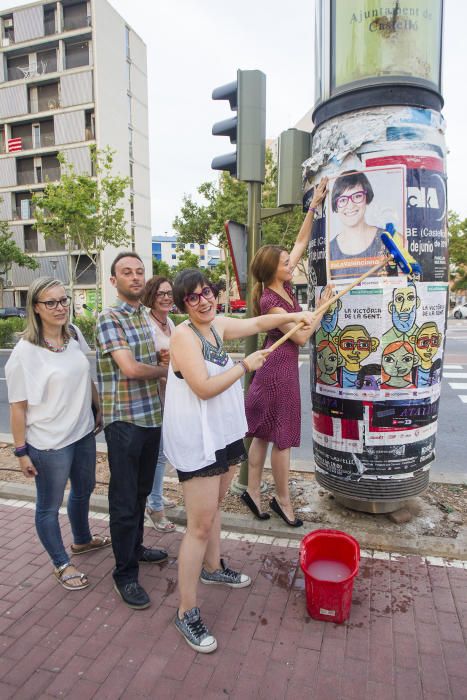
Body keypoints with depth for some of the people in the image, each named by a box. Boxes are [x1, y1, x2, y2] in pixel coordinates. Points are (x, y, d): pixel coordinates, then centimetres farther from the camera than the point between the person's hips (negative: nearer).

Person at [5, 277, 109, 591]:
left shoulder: (75, 335, -2)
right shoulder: (25, 351, -19)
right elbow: (18, 405, -14)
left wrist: (99, 411, 14)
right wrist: (21, 451, -11)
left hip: (83, 433, 7)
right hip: (49, 443, -6)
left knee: (84, 489, 25)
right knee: (50, 505, 12)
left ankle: (82, 539, 51)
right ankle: (62, 564, 35)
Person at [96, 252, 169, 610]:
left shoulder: (148, 317, 11)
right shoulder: (109, 318, -12)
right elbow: (129, 368, -21)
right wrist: (166, 369, -5)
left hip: (152, 416, 7)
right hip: (124, 420, -7)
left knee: (142, 490, 20)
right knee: (124, 499, 4)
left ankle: (135, 546, 41)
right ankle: (125, 574, 20)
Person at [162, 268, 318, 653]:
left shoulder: (218, 325, 4)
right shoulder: (184, 334, -19)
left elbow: (256, 323, 20)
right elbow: (204, 388, -25)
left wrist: (294, 315, 11)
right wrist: (246, 365, -17)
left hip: (224, 432, 9)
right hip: (197, 440, -8)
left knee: (214, 504, 25)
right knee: (201, 525, -3)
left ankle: (212, 568, 48)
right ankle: (187, 612, 13)